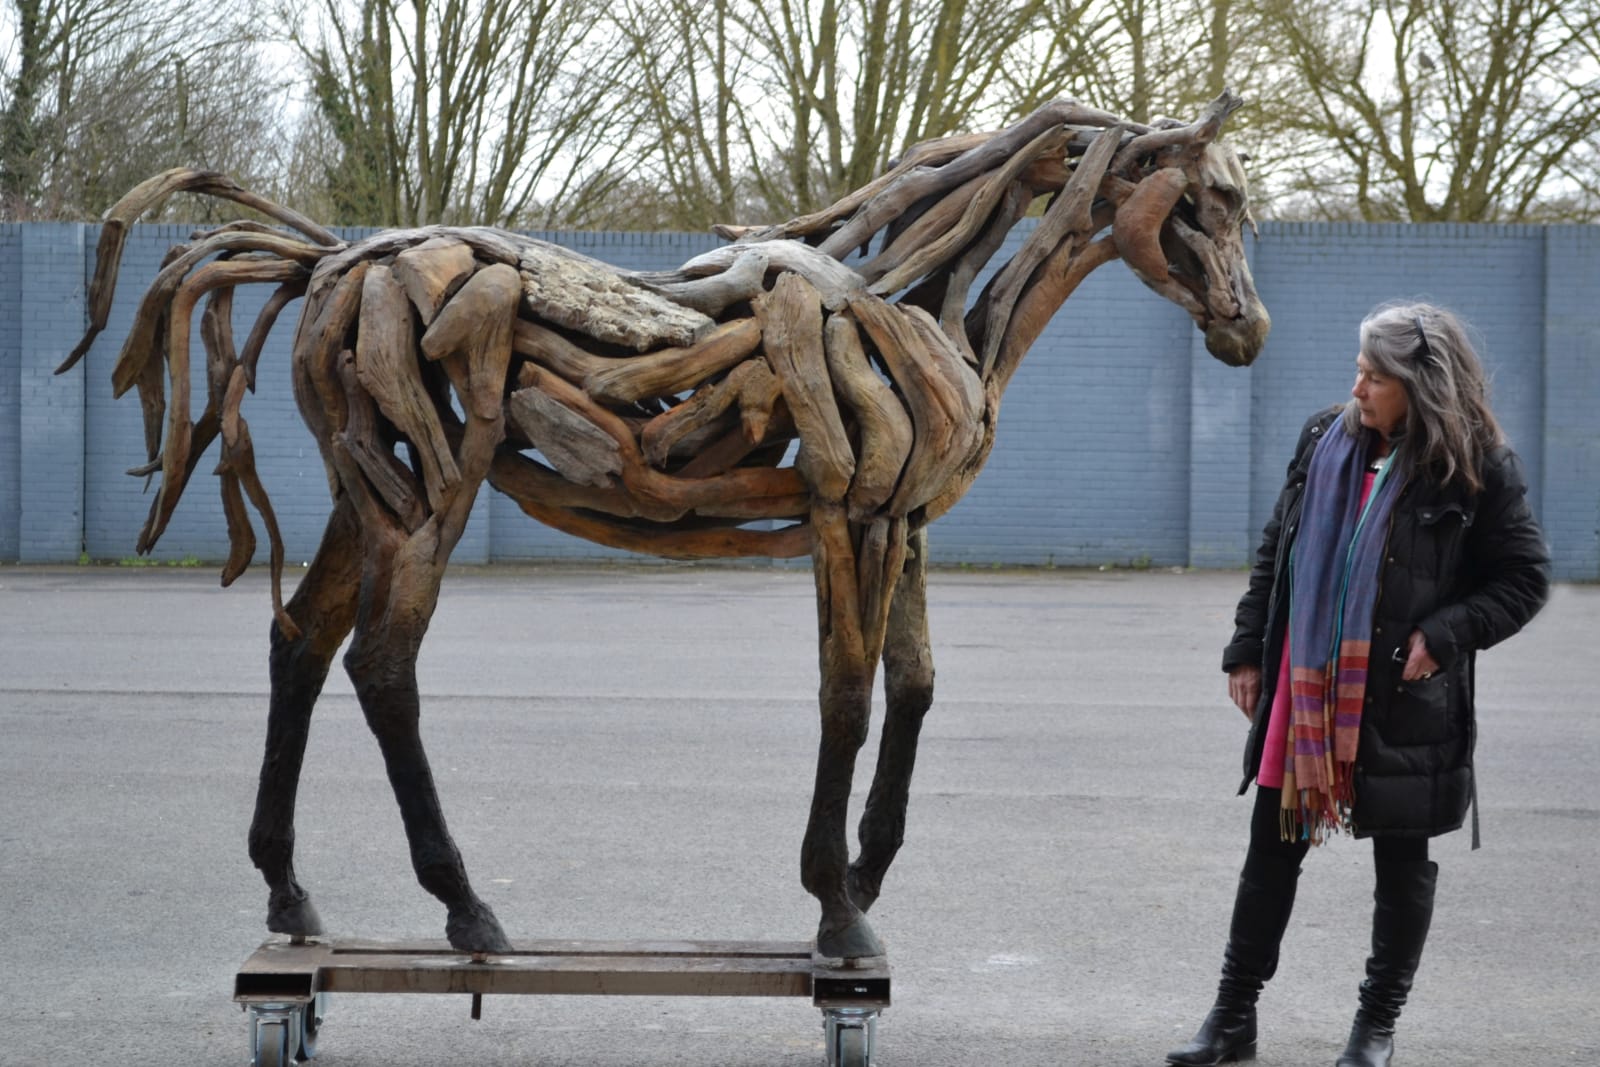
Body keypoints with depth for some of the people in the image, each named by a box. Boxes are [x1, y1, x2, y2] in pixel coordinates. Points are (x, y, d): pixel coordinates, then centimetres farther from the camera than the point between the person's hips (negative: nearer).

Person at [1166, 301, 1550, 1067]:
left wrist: (1445, 633, -15)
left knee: (1402, 861, 8)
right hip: (1303, 685, 4)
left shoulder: (1477, 470, -9)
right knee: (1271, 848, 9)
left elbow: (1525, 579, -3)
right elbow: (1275, 553, 11)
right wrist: (1247, 652, 9)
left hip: (1402, 699, -4)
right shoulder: (1326, 442, 4)